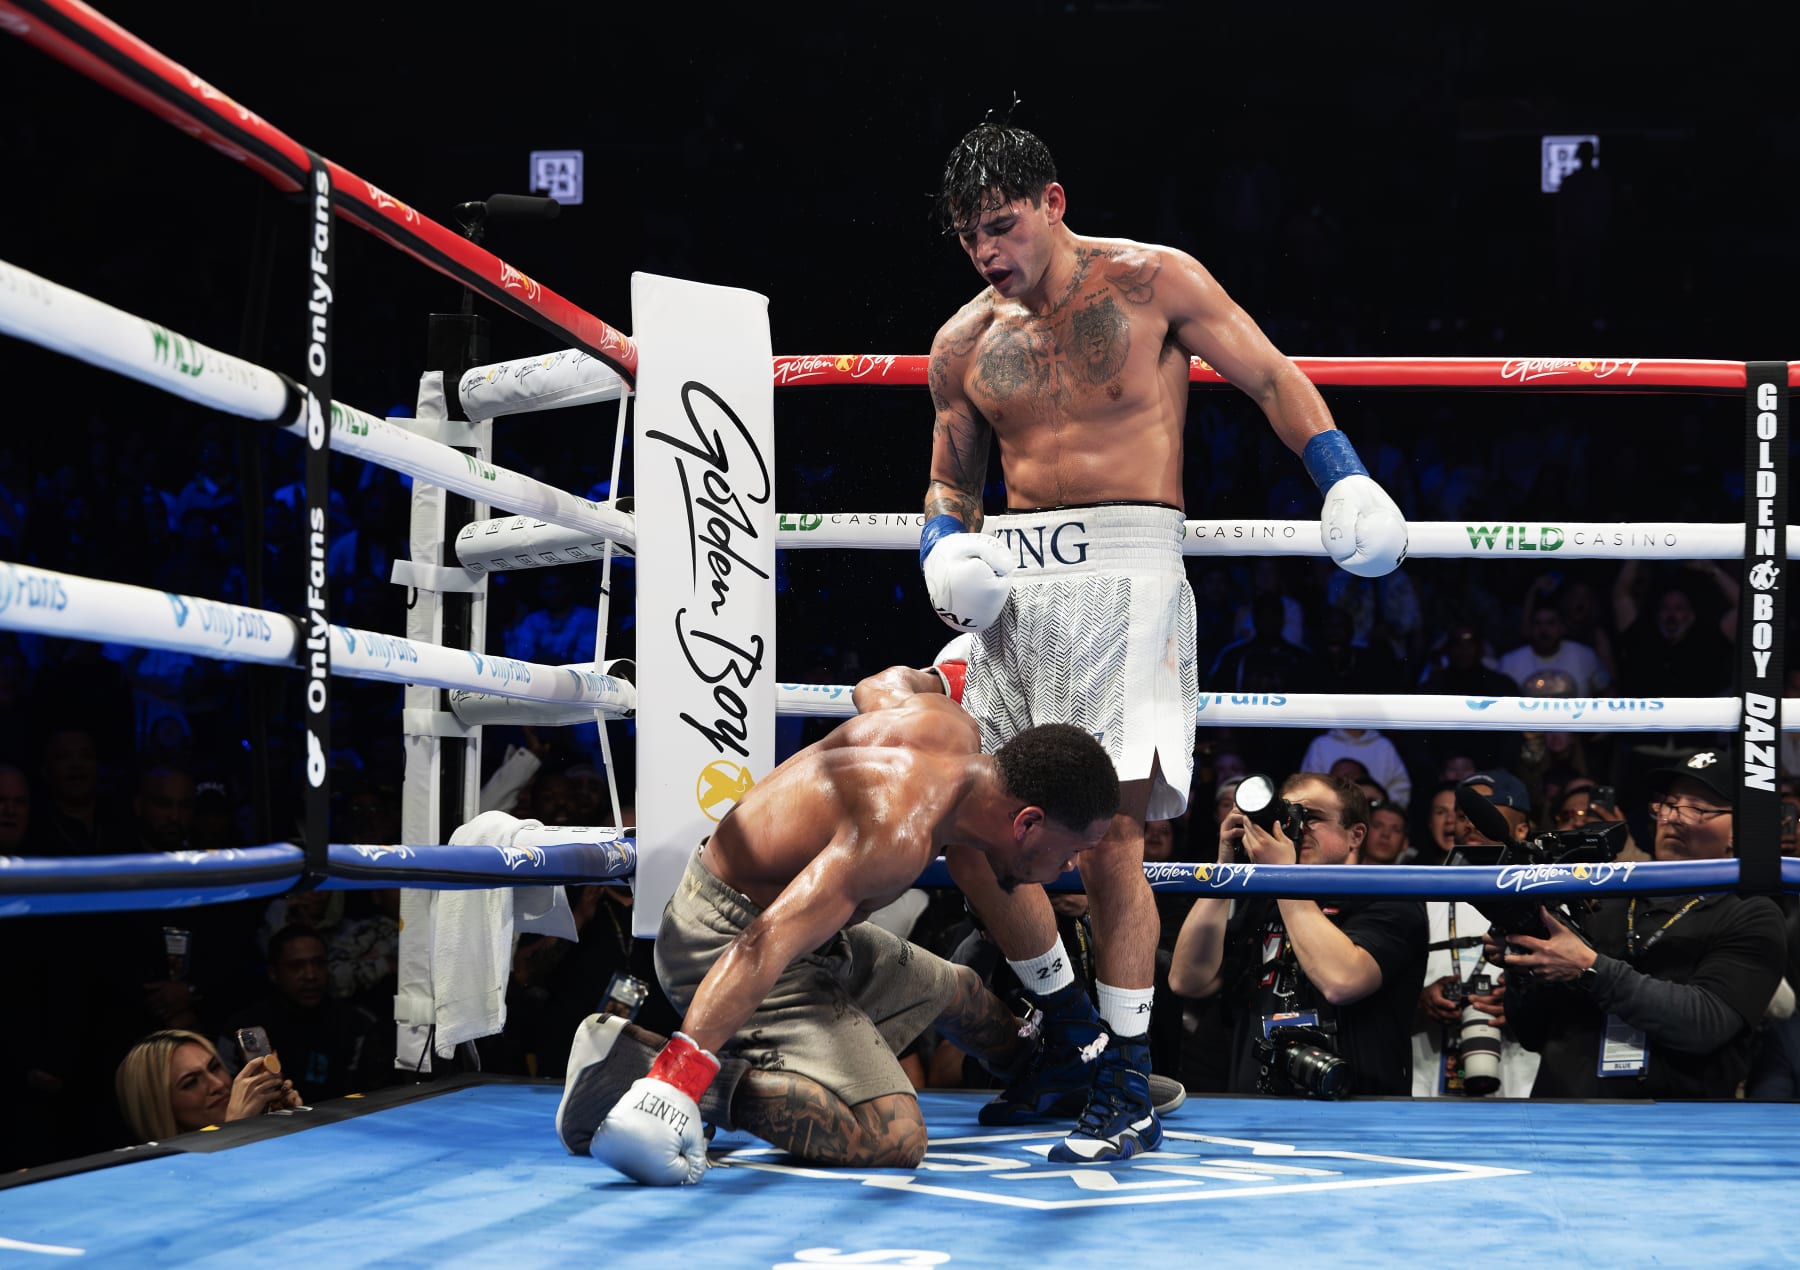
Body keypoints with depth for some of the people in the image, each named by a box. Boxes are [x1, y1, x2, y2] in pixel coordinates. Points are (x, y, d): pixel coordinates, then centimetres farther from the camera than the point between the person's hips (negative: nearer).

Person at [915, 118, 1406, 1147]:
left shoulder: (1153, 282, 2)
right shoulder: (964, 345, 14)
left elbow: (1271, 378, 7)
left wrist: (1346, 479, -5)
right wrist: (946, 552, 3)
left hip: (1124, 571, -5)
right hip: (1011, 583, 5)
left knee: (1110, 836, -15)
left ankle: (1125, 1072, -3)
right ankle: (1070, 1025, 21)